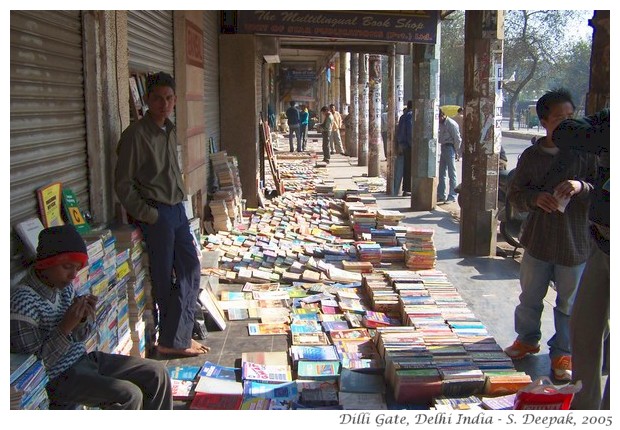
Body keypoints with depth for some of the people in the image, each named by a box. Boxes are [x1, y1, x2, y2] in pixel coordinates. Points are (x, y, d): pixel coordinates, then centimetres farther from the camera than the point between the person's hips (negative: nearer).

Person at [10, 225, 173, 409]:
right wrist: (66, 326, -28)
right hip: (58, 378, -8)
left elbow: (80, 336, 10)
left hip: (84, 359, 8)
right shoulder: (23, 302, -22)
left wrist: (84, 317, -12)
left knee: (158, 373, 1)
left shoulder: (64, 286, 2)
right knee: (129, 395, -24)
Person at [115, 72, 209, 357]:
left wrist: (181, 199, 12)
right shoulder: (136, 134, -13)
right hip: (156, 214, -8)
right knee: (164, 278, 0)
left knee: (190, 269, 8)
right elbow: (124, 185, -14)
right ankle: (171, 340, 14)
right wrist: (148, 215, -15)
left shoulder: (169, 131, 11)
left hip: (177, 209, 8)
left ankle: (177, 337, 16)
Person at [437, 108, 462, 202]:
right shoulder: (441, 124, 12)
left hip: (450, 148, -9)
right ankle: (441, 195, 18)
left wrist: (457, 153, -11)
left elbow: (457, 139, -12)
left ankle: (452, 196, -2)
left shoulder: (451, 124, -14)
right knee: (442, 173, 11)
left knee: (451, 173, -5)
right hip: (443, 148, 9)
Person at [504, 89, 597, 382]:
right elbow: (515, 194, 5)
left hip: (574, 242, -2)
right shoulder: (531, 156, 2)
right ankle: (527, 339, 37)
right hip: (538, 240, 2)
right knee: (529, 297, 14)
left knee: (569, 302, 8)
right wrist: (535, 198, -16)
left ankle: (563, 352, 25)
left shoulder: (586, 153, -4)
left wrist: (582, 187, -22)